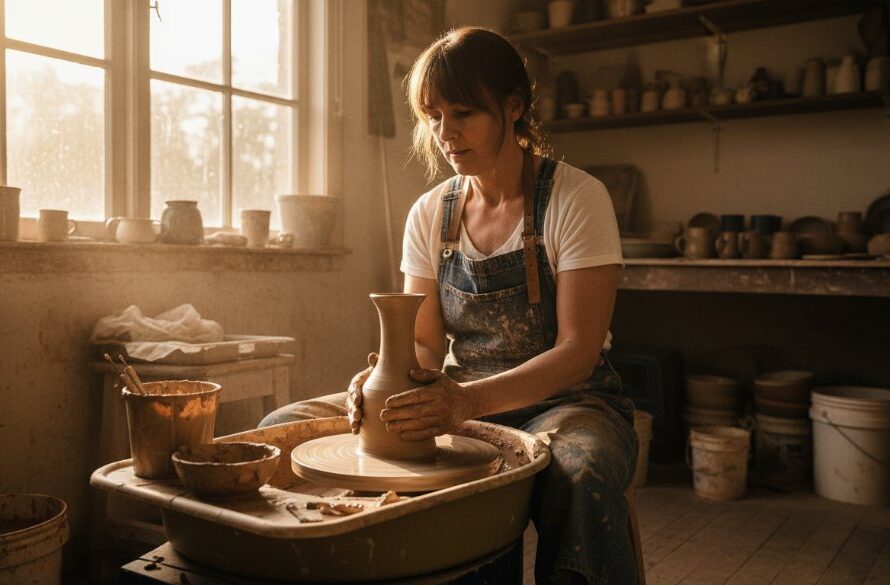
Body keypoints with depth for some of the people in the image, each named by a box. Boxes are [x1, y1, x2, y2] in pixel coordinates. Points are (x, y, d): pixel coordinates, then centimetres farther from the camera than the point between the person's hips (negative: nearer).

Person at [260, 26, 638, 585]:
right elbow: (426, 344, 4)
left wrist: (470, 400, -32)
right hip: (459, 398, 5)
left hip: (562, 399, -4)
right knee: (284, 428, -9)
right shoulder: (429, 214, 4)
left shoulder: (576, 198, -11)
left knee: (581, 473, -41)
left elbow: (577, 350, -17)